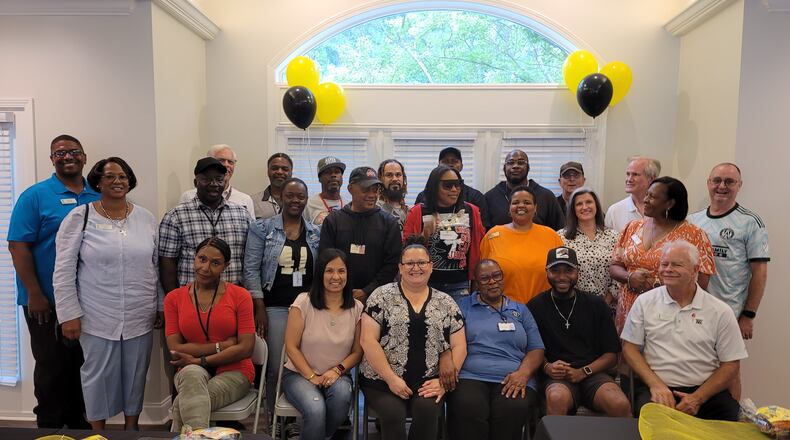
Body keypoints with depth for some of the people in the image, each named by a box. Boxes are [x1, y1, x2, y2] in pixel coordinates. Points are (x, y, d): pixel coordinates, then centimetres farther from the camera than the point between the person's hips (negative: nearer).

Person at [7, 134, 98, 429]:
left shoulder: (98, 197, 7)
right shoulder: (35, 196, -5)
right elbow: (18, 245, -9)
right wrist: (34, 294, -14)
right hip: (47, 303, -4)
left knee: (82, 364, 14)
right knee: (52, 366, 6)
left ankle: (78, 422, 30)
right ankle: (50, 427, 23)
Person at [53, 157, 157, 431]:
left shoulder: (146, 218, 5)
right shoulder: (80, 217, -5)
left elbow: (158, 266, 9)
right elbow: (64, 271, -5)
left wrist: (160, 306, 8)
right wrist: (69, 314, -9)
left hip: (140, 317, 3)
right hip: (97, 318, -2)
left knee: (135, 375, 13)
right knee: (99, 375, 9)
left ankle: (132, 428, 32)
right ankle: (97, 433, 29)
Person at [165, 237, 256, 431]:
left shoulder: (240, 296, -2)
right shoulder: (174, 298, 6)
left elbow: (246, 348, -8)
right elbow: (175, 349, -3)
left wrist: (200, 360, -13)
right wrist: (220, 346, -12)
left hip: (233, 372, -2)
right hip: (191, 373, 2)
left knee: (182, 405, -32)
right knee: (192, 373, -36)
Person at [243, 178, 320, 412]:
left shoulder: (316, 233, 10)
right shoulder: (262, 228, 2)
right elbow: (251, 269, -2)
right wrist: (259, 308, -8)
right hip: (275, 307, -2)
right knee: (276, 367, 1)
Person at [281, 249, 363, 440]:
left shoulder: (356, 308, -1)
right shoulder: (303, 302, -9)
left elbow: (357, 351, 3)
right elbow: (291, 347, -7)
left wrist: (338, 370, -14)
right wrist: (312, 377, -14)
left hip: (337, 376, 3)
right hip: (299, 374, -3)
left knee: (342, 393, -31)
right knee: (316, 410, -32)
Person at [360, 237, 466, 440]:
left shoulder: (446, 303, 8)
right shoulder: (382, 296, -1)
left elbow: (459, 346, 7)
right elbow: (368, 340, -7)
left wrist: (444, 380, -6)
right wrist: (391, 378, -11)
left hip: (429, 382, 2)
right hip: (382, 380, -1)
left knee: (427, 410, -27)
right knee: (393, 414, -28)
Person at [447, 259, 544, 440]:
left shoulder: (521, 310, 22)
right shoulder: (463, 307, 16)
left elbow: (536, 349, 15)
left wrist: (523, 373, -5)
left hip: (513, 381, 2)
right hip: (469, 378, -1)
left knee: (512, 410, -32)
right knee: (468, 410, -35)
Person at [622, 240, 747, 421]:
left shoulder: (721, 311, 4)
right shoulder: (644, 302, 6)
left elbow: (731, 365, 4)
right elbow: (630, 347, 5)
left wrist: (698, 398, -8)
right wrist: (655, 384, -9)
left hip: (706, 390, 1)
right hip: (656, 386, -1)